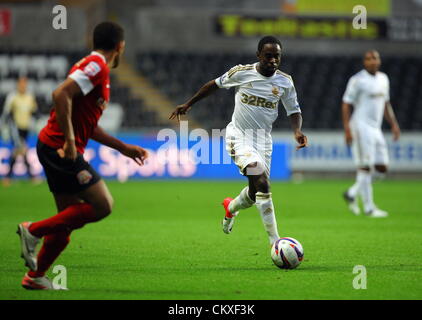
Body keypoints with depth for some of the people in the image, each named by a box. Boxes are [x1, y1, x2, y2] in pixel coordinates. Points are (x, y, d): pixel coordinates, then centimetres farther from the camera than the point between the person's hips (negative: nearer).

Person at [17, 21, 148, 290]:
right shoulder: (97, 66, -11)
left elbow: (89, 126, 25)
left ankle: (35, 277, 17)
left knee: (71, 216, 12)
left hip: (54, 149, 10)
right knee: (102, 205, -10)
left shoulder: (95, 66, 20)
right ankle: (34, 231, -8)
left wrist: (124, 148, 25)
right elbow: (61, 94, -25)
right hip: (61, 149, -10)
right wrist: (69, 141, -25)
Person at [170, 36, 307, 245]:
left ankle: (231, 208, 47)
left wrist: (297, 131, -12)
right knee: (262, 183, -24)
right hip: (239, 136, -5)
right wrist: (188, 104, 13)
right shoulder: (241, 73, -10)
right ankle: (275, 242, -23)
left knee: (255, 193, 9)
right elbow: (215, 84, 6)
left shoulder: (285, 82, -2)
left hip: (263, 140, 5)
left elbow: (294, 110, 8)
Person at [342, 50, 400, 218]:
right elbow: (346, 104, -9)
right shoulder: (358, 80, -8)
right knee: (365, 166, -8)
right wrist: (347, 129, -17)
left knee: (381, 168, 3)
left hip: (375, 129, 8)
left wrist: (393, 123, 15)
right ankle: (369, 207, -4)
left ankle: (352, 193, 16)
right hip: (361, 127, -8)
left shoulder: (383, 79, 14)